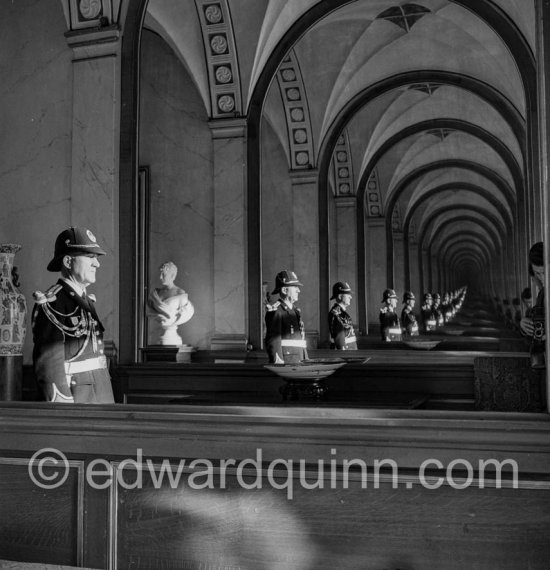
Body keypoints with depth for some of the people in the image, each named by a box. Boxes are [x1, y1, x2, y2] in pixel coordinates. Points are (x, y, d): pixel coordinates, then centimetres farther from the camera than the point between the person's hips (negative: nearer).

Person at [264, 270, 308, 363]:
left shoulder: (295, 311, 18)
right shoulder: (274, 311, -8)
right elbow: (272, 341, -14)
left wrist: (306, 361, 18)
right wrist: (278, 363, -19)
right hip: (284, 364, -8)